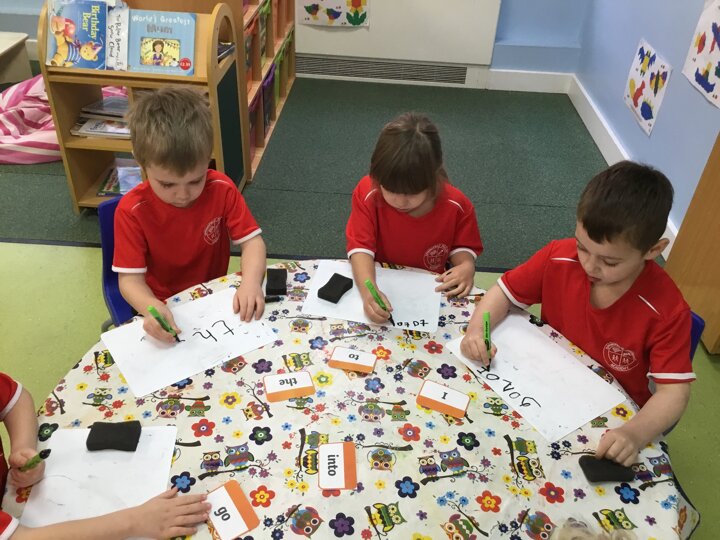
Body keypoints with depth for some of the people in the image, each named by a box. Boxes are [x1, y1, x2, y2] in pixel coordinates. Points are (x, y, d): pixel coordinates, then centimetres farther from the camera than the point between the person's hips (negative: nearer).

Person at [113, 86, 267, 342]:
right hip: (163, 312, -3)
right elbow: (130, 278, -17)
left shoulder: (221, 189, -12)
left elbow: (252, 240, -11)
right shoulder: (132, 210, -18)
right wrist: (152, 308, -39)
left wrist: (251, 282, -31)